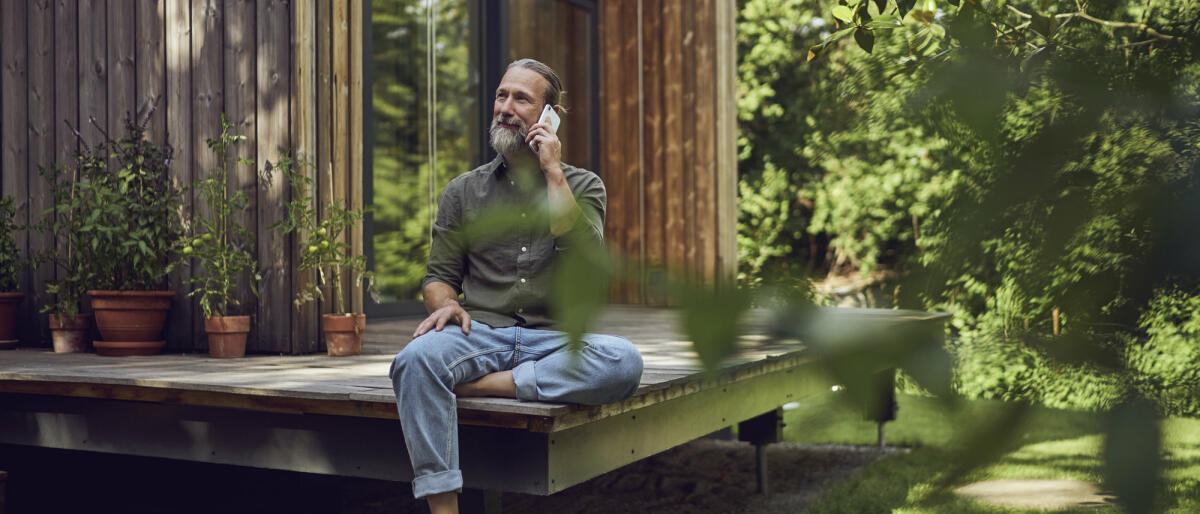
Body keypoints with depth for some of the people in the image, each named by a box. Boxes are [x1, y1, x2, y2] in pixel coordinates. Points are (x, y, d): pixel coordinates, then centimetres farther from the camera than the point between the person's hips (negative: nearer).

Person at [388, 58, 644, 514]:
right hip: (482, 334, 1)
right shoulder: (464, 191, 17)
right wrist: (445, 304, -10)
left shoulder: (582, 185, 12)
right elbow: (439, 275, 14)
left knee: (622, 361, -33)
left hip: (556, 340, 0)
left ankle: (481, 386, -25)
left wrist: (553, 172, -5)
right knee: (416, 359, -34)